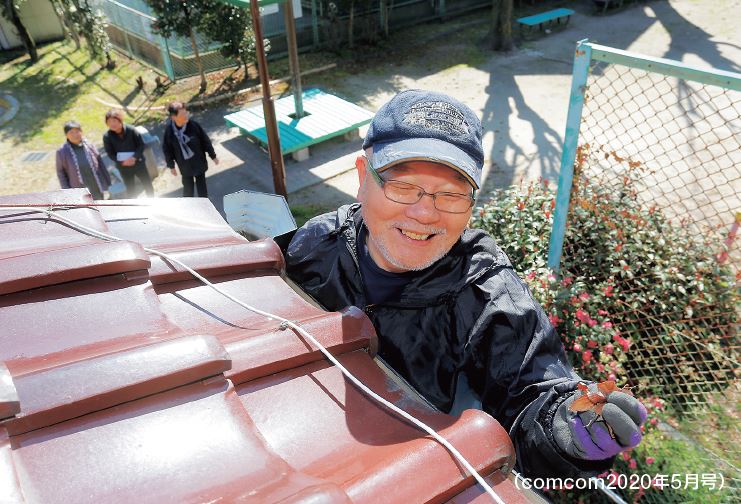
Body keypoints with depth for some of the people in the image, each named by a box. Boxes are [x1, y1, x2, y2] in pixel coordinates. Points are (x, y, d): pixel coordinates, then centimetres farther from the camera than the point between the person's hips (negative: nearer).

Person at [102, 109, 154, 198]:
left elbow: (141, 145, -10)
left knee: (147, 184, 16)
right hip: (124, 167, 0)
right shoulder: (107, 136, -13)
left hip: (138, 163, 0)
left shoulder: (131, 130, -16)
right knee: (130, 189, 13)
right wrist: (122, 162, -23)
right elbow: (110, 154, -8)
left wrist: (134, 157, -24)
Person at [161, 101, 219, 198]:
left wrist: (213, 156, 1)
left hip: (199, 162, 0)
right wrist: (171, 165, 3)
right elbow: (167, 148, -5)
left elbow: (205, 140, -8)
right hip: (184, 166, 0)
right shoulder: (169, 129, -19)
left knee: (202, 186, 15)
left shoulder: (193, 124, -21)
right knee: (188, 188, 15)